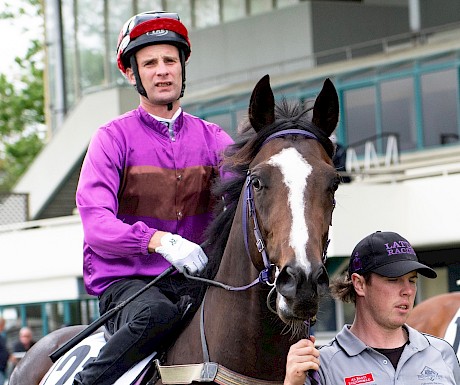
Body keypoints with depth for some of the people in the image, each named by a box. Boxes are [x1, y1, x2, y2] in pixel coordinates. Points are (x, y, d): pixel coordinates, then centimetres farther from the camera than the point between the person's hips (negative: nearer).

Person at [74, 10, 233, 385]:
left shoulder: (212, 139, 12)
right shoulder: (113, 138, 1)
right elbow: (96, 223, -12)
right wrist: (159, 240, -29)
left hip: (193, 281, 3)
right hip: (125, 280, -3)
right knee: (157, 315, -37)